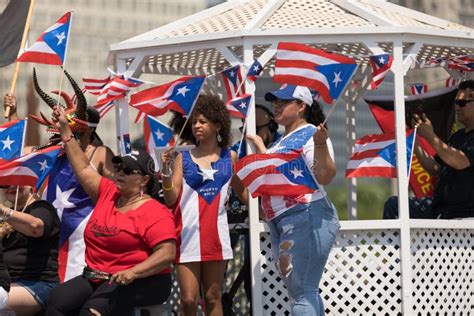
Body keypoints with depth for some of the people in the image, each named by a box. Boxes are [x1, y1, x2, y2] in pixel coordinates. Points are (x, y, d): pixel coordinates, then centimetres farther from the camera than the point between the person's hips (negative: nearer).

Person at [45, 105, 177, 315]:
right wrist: (65, 130, 19)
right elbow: (83, 168, 20)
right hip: (96, 278, 7)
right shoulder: (108, 193, 14)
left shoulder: (154, 213, -7)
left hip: (140, 282, -7)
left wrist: (132, 272, -29)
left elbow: (167, 253, -17)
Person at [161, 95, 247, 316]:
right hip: (188, 232, -2)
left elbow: (243, 192, 17)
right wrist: (166, 172, -17)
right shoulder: (183, 157, 3)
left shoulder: (229, 157, 7)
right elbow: (170, 200, -2)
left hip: (215, 233, 2)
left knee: (213, 297, 6)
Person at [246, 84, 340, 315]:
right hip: (280, 223, 10)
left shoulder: (311, 134, -9)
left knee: (302, 293, -13)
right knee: (301, 291, 11)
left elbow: (325, 177, -19)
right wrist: (260, 147, 32)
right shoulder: (283, 140, 19)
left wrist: (321, 144, -32)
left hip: (307, 218, -10)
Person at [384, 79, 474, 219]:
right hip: (440, 206, 9)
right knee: (393, 204, 1)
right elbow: (435, 169, 17)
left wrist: (430, 136, -20)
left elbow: (460, 162, -25)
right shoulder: (458, 136, 20)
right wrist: (415, 143, 3)